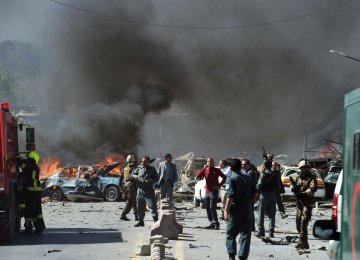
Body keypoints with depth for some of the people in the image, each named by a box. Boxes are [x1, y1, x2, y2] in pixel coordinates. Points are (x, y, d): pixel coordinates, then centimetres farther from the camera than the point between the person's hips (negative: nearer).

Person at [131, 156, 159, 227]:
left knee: (152, 206, -10)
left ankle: (155, 221, -10)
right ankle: (141, 221, 23)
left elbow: (156, 179, 2)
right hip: (140, 190, 4)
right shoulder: (139, 168, 6)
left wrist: (151, 181, -17)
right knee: (139, 206, 11)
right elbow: (132, 174, 16)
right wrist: (135, 176, -7)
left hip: (149, 191, -4)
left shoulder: (152, 169, 0)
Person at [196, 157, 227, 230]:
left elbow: (224, 177, -1)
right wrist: (203, 168, -9)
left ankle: (216, 223, -7)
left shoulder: (216, 170, -1)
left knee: (212, 207, -13)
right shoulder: (205, 170, 9)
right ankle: (212, 223, 13)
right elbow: (197, 177, -3)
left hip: (214, 191, -5)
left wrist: (219, 185, -8)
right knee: (207, 208, 5)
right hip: (207, 191, 5)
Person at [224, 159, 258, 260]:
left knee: (230, 234, 11)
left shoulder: (231, 179, -10)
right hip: (247, 210, 4)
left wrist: (226, 210, -17)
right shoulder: (248, 178, 7)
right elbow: (255, 193, 8)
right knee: (245, 235, 5)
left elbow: (230, 196, -19)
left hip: (235, 210, -4)